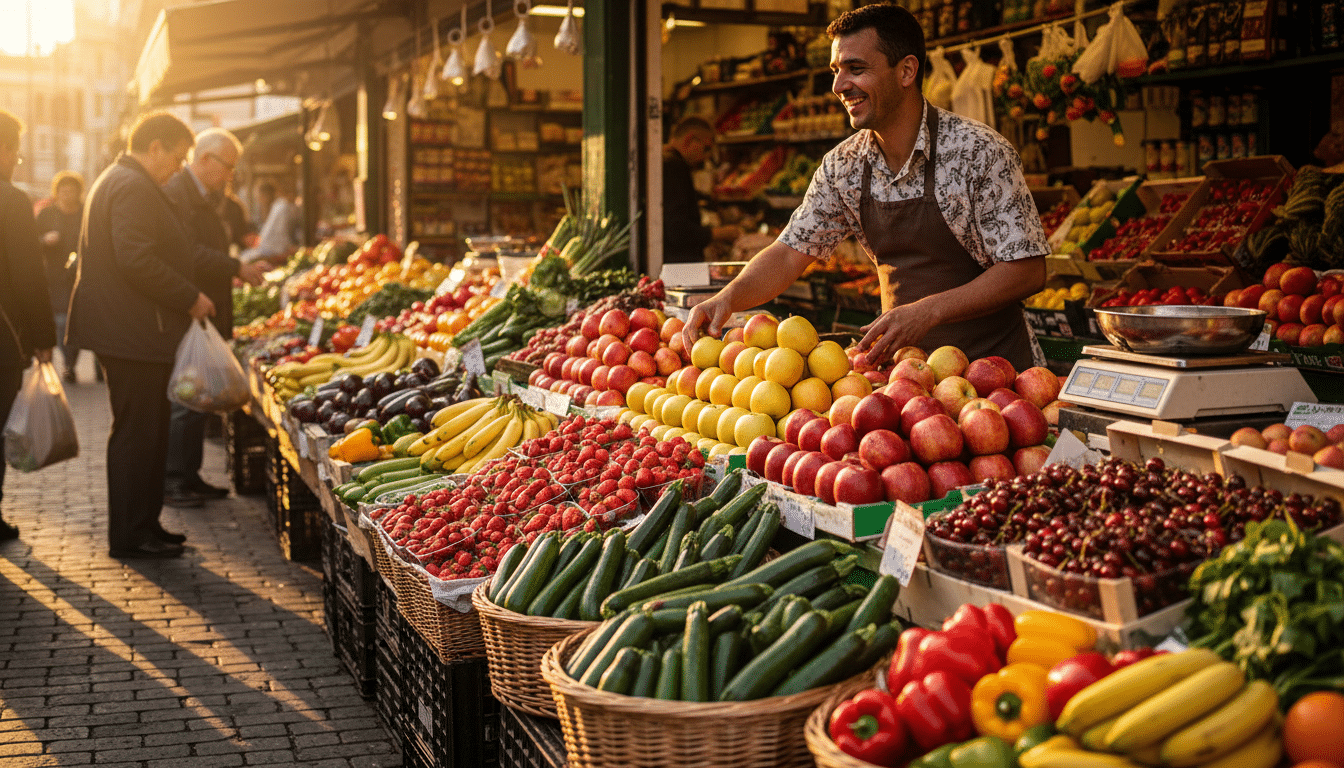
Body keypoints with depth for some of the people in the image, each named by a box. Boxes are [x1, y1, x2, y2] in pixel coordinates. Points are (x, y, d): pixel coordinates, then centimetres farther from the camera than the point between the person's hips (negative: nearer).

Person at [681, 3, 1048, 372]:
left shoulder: (979, 152, -12)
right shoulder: (842, 166, 4)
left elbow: (1027, 270, -12)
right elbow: (790, 252, 8)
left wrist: (928, 311, -23)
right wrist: (728, 297, -12)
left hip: (992, 367, -5)